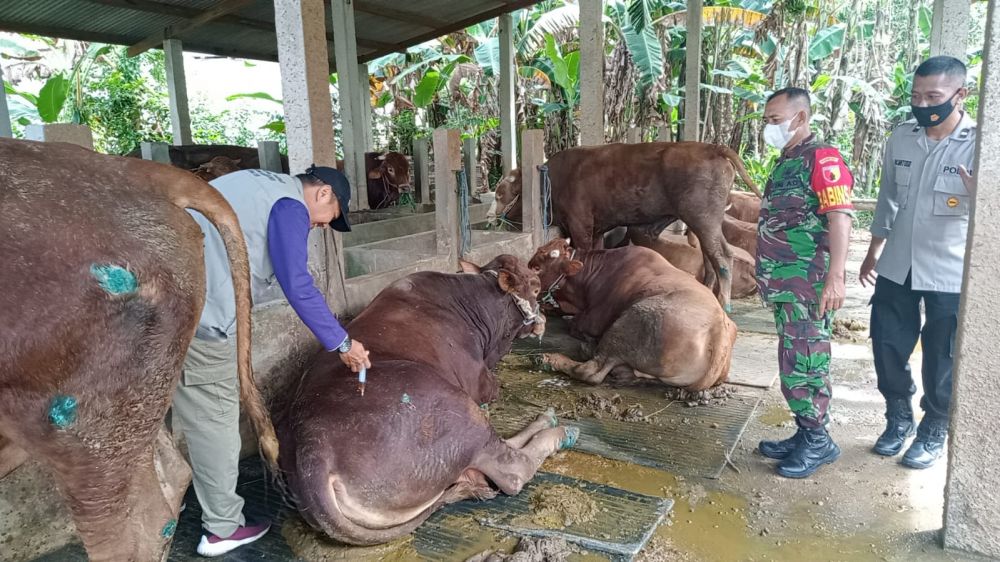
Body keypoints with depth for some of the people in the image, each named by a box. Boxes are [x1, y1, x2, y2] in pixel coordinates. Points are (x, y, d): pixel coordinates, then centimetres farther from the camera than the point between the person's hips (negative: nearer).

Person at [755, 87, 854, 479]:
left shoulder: (821, 157, -11)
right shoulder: (786, 162, 17)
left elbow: (840, 219, -19)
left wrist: (835, 278, -25)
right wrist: (768, 276, 22)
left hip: (809, 286, -9)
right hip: (785, 285, 9)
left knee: (805, 363, -3)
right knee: (793, 363, 13)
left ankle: (818, 441, 11)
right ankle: (806, 434, 24)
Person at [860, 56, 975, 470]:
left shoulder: (980, 144, -12)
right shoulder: (900, 138, 2)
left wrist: (980, 195, -38)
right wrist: (873, 252, 16)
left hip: (949, 274, -4)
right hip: (897, 268, 4)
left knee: (942, 361, 8)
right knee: (888, 348, 11)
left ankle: (935, 431, 30)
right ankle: (899, 419, 33)